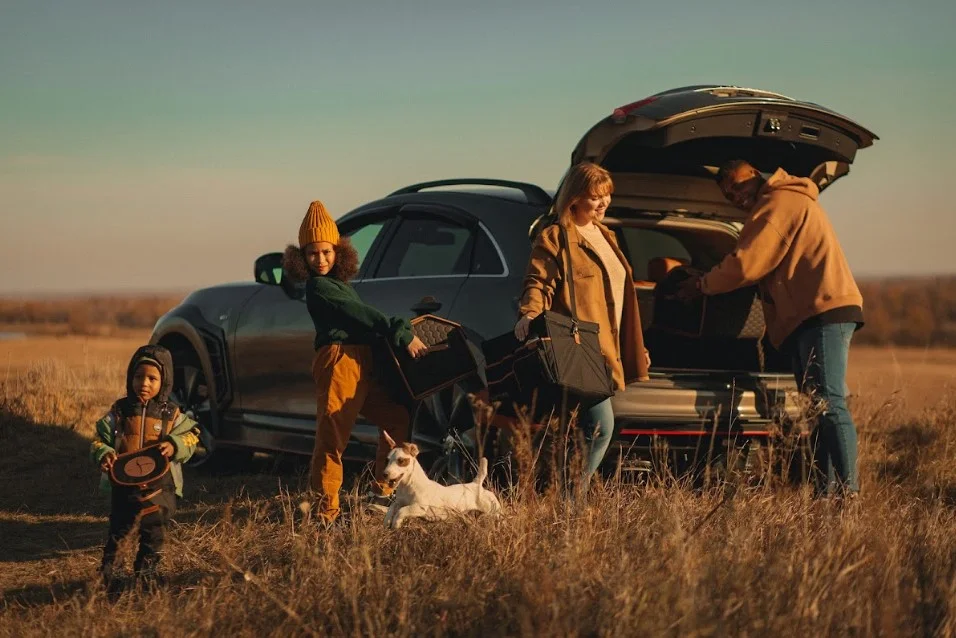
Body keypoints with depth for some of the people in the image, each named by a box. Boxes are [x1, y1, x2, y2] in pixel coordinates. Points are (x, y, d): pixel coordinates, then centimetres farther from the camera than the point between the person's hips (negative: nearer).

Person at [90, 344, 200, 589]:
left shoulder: (171, 415, 1)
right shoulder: (119, 412, 1)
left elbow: (190, 436, 2)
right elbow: (100, 440, 3)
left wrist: (175, 446, -18)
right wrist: (104, 455, -18)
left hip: (159, 486, 0)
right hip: (123, 484, 0)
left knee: (154, 531, 6)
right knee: (117, 530, 6)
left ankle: (146, 570, 23)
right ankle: (106, 571, 18)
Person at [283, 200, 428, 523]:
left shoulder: (338, 283, 21)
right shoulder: (319, 287, -9)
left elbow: (361, 318, 20)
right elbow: (362, 314, -13)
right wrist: (404, 336, -11)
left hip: (362, 364, 10)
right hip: (339, 361, -10)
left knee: (397, 418, 13)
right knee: (332, 435, -9)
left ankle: (381, 493, 17)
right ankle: (326, 509, -6)